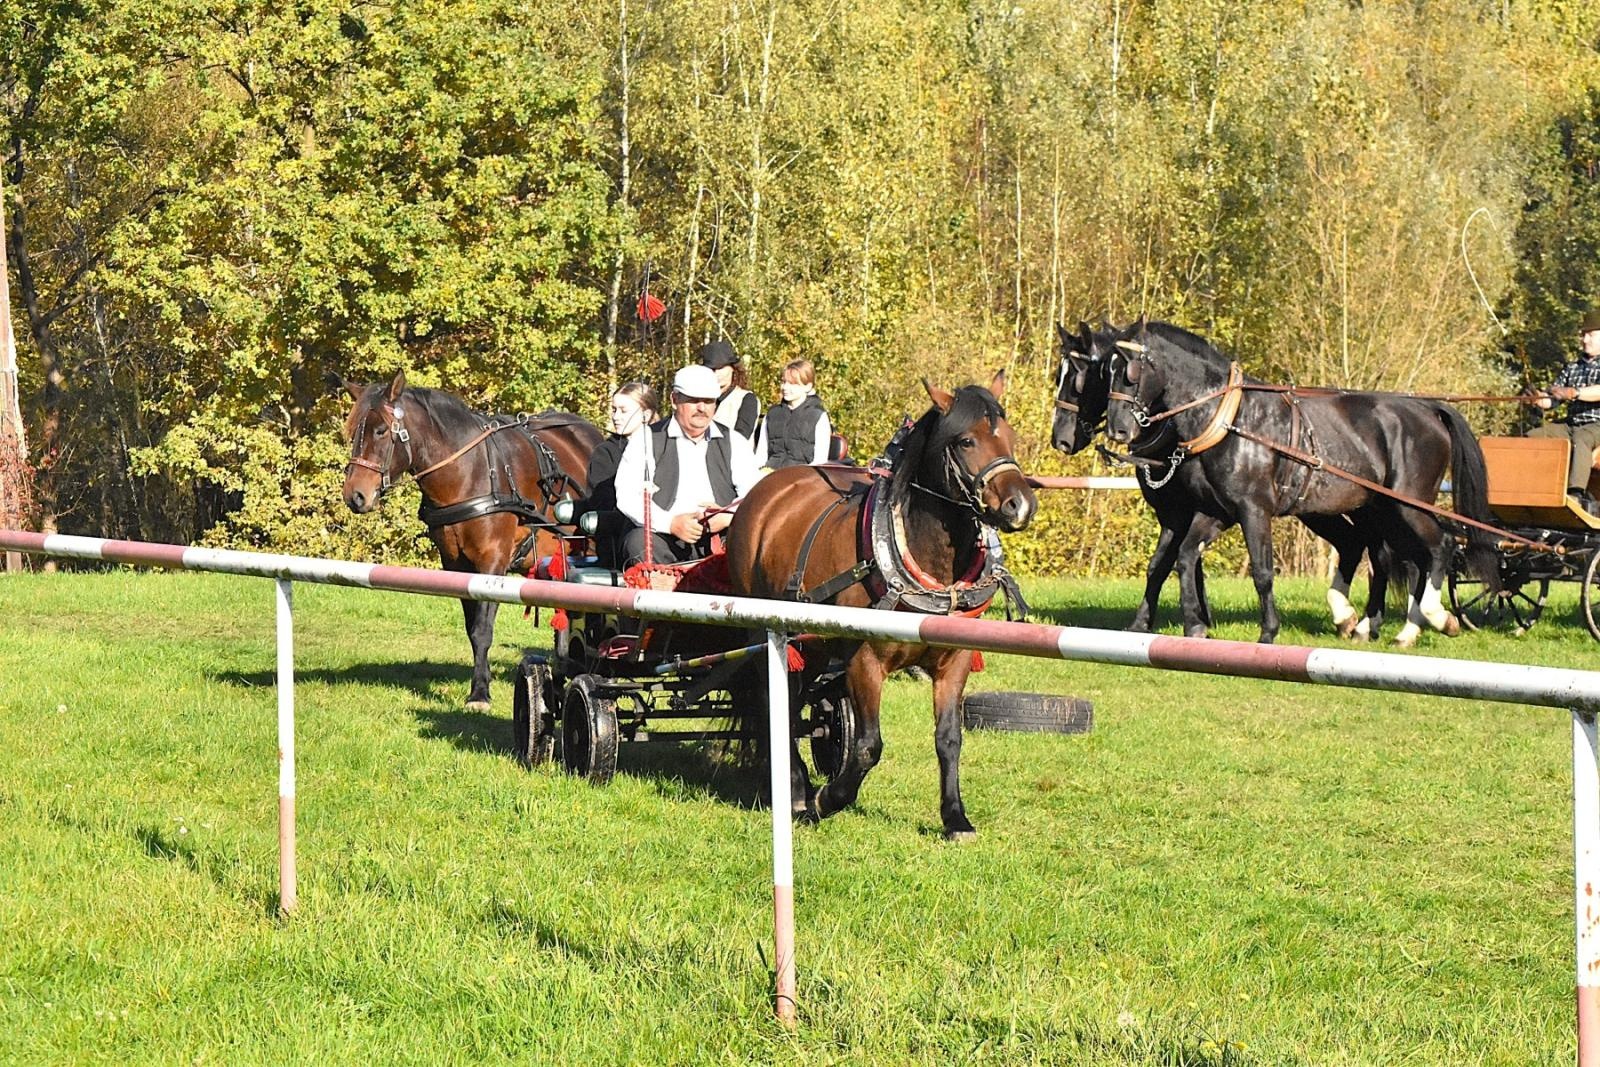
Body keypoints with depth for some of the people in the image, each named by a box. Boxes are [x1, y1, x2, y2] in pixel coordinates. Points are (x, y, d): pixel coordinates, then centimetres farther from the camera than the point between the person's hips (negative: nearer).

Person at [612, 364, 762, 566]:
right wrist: (671, 523, -18)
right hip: (664, 538, -2)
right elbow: (627, 496, -3)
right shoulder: (646, 441, 8)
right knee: (639, 543, -33)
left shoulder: (734, 442, 16)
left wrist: (728, 517, -14)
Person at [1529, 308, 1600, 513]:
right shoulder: (1572, 368, 19)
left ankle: (1577, 493, -55)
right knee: (1531, 438, -9)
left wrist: (1575, 394, -35)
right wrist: (1540, 399, -13)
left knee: (1580, 440, -39)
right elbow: (1551, 398, 11)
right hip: (1570, 425, 7)